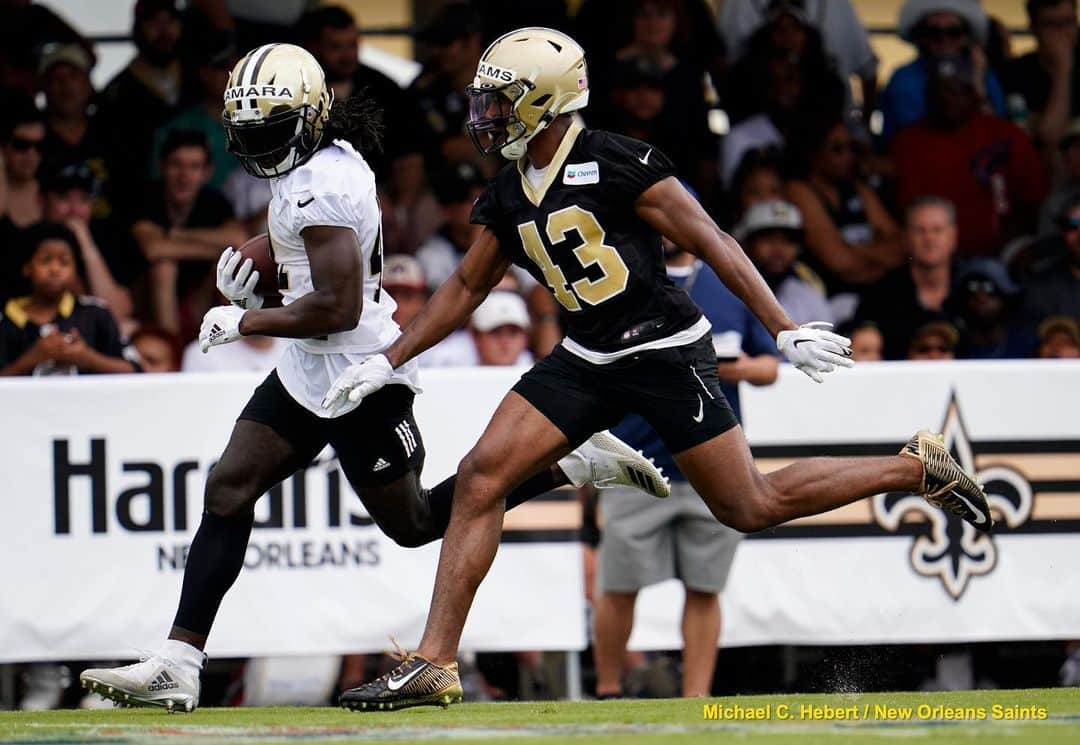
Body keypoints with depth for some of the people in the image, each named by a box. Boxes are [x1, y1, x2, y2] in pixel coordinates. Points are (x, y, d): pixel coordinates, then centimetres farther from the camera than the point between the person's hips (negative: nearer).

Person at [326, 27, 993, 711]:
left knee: (750, 508, -3)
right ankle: (434, 666, -6)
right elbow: (466, 288, 20)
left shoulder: (617, 164, -16)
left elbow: (711, 243, -14)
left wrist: (786, 331, -16)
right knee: (481, 477, -7)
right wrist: (388, 362, 17)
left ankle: (921, 469, 16)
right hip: (587, 359, 7)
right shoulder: (507, 198, 7)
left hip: (666, 352, -7)